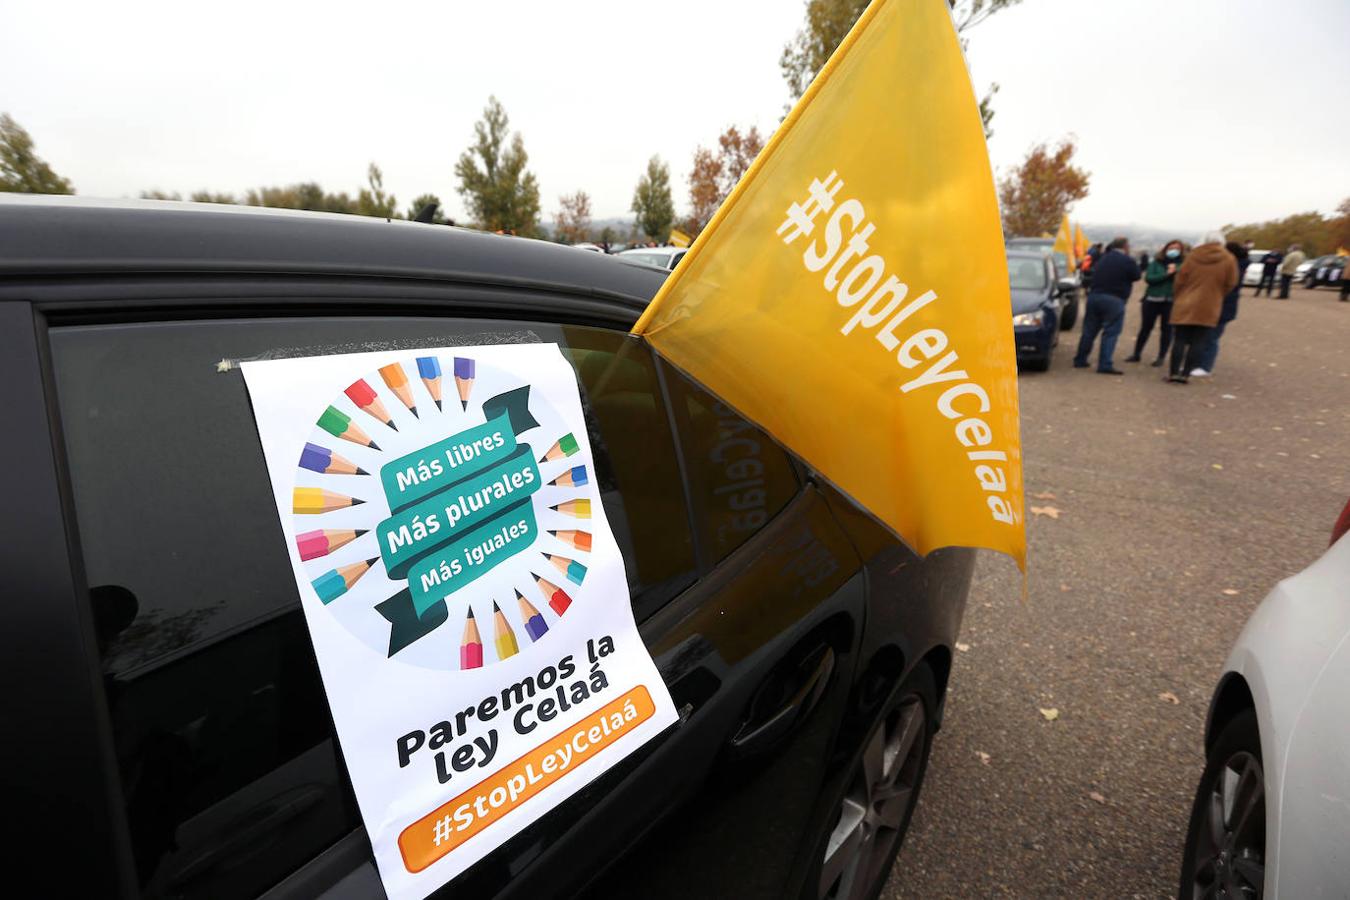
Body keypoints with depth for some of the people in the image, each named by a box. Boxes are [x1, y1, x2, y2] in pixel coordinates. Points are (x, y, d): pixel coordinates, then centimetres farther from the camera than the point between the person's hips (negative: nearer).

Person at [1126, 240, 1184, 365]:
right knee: (1145, 328, 7)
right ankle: (1136, 354, 17)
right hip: (1152, 300, 1)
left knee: (1167, 329, 2)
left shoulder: (1182, 264, 2)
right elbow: (1148, 278, -9)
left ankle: (1161, 357, 9)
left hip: (1171, 302, 0)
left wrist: (1176, 271, -22)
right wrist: (1166, 274, -15)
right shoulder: (1156, 263, 4)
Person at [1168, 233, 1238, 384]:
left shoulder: (1192, 256, 0)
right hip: (1208, 308, -1)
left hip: (1185, 305, 1)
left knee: (1179, 340, 5)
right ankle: (1184, 373, 0)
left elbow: (1180, 280, 1)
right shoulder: (1228, 259, -1)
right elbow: (1231, 284, 2)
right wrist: (1216, 295, 19)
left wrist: (1176, 298, 13)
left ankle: (1174, 372, 2)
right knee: (1198, 342, 5)